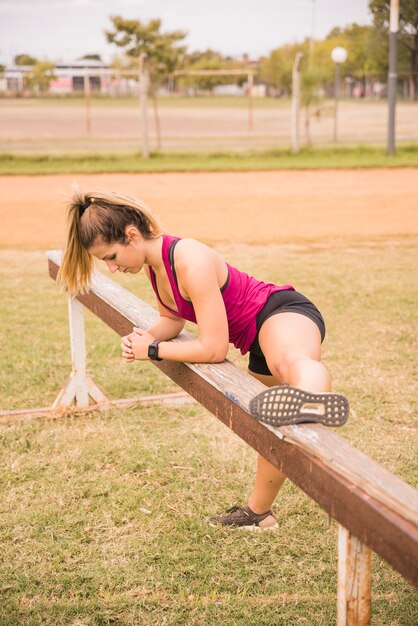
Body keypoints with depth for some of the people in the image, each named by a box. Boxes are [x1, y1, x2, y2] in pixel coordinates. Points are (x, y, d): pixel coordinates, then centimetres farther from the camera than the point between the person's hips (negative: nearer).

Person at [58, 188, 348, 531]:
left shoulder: (191, 261, -27)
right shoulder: (154, 262, 1)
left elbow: (214, 349, -26)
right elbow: (172, 319, 18)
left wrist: (153, 350, -15)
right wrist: (146, 337, -4)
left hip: (285, 313, -9)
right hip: (259, 335, 9)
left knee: (288, 361, -47)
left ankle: (316, 398, -81)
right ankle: (258, 512, 44)